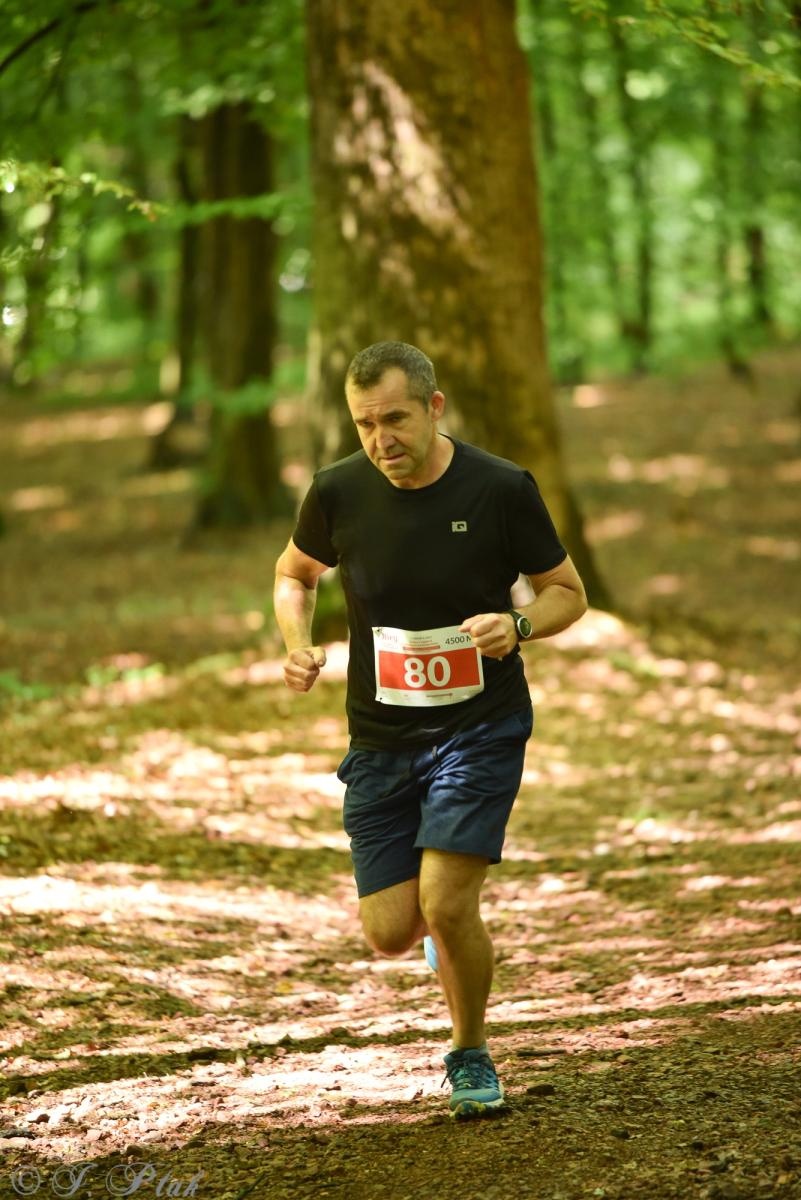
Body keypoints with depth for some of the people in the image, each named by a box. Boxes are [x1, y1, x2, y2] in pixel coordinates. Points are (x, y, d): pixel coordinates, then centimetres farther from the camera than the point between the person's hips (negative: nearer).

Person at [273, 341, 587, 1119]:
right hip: (379, 736, 3)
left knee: (445, 905, -17)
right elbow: (295, 571, 14)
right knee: (390, 933, -1)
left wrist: (519, 625, -21)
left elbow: (566, 592, 1)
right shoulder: (338, 493, -6)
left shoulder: (502, 491, -12)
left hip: (480, 725, -3)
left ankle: (471, 1057, 11)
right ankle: (450, 926, 39)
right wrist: (297, 643, -5)